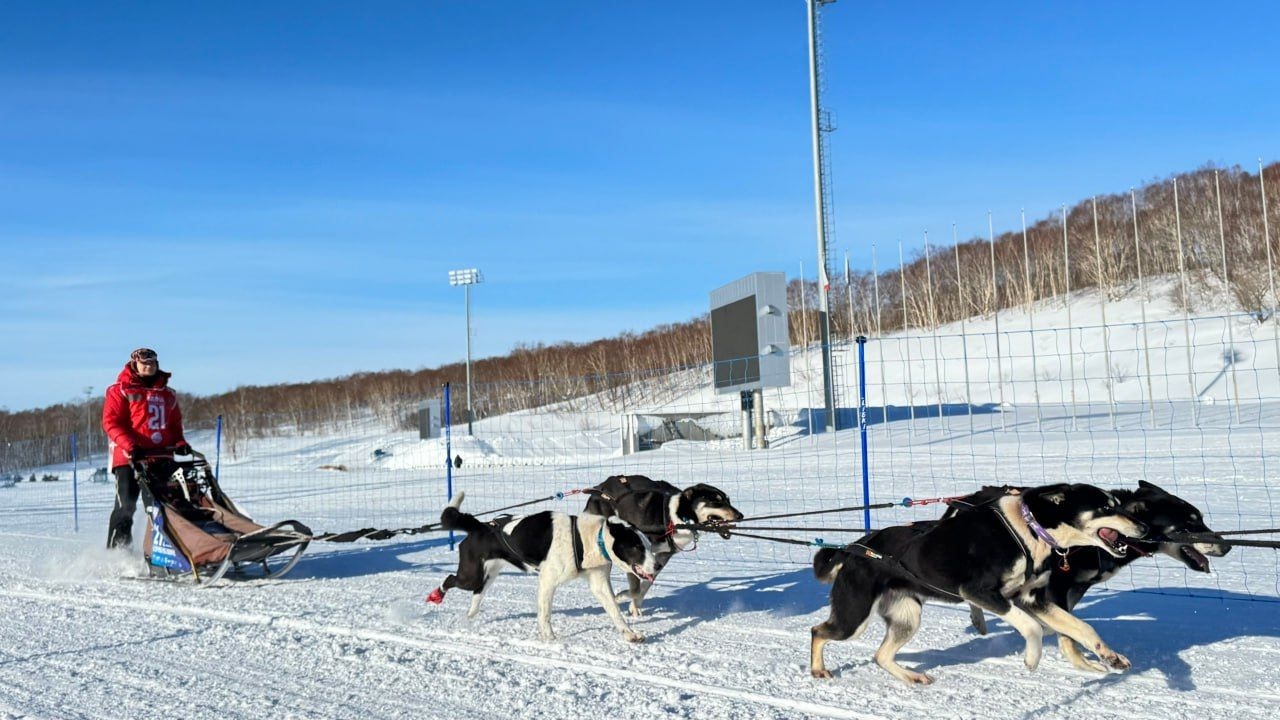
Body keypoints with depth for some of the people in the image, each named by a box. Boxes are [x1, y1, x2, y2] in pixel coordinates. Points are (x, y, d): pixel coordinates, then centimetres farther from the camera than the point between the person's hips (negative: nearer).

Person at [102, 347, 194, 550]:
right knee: (126, 505, -7)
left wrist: (179, 442, 3)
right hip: (130, 457, -5)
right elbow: (110, 422, -6)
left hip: (161, 456, 5)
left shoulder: (168, 395, 19)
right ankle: (117, 549, 0)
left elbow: (175, 424, 24)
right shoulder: (121, 391, 3)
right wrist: (130, 445, -20)